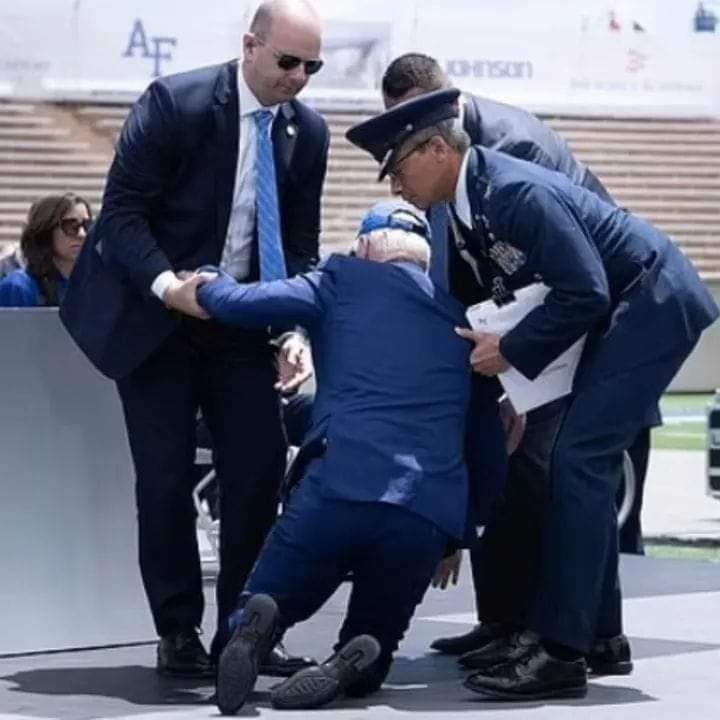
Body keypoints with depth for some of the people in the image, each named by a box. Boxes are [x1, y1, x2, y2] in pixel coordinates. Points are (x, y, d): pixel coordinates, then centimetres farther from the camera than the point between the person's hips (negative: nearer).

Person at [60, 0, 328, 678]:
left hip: (242, 317, 5)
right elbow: (122, 210, -17)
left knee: (260, 465, -2)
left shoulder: (308, 131, -2)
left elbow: (300, 244, 3)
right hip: (153, 314, -4)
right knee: (166, 474, -4)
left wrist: (293, 327, -11)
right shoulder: (173, 103, -18)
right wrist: (166, 284, -30)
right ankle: (178, 633, 9)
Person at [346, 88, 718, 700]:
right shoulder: (467, 204, 4)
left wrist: (513, 352, -18)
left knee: (579, 460, -15)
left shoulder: (515, 191, -25)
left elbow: (584, 293, -25)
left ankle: (560, 652, -16)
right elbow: (505, 290, 16)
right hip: (620, 313, 10)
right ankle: (595, 633, 21)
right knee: (587, 464, 12)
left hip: (653, 305, -10)